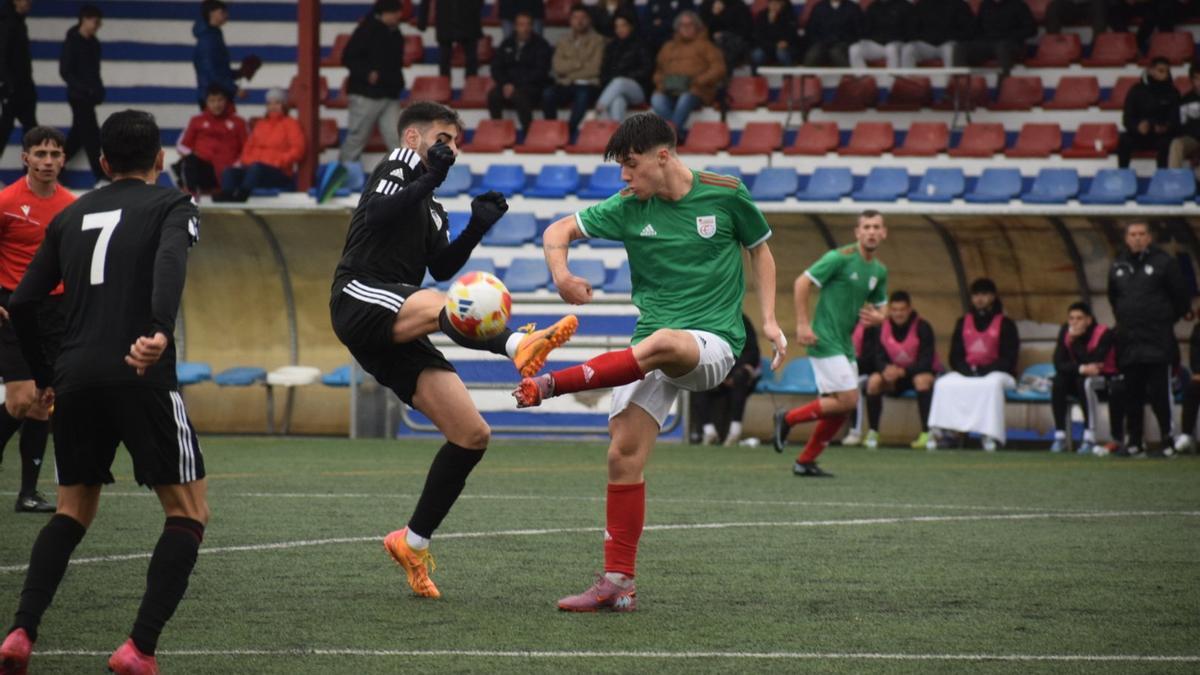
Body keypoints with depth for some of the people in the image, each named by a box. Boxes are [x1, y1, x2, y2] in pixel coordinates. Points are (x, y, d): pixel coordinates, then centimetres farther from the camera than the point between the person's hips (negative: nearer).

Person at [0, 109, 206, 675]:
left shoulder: (71, 216, 19)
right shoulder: (171, 205, 5)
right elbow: (170, 260, -18)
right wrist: (160, 331, -33)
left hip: (76, 379, 5)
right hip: (141, 375, -5)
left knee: (73, 511, 20)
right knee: (189, 511, 6)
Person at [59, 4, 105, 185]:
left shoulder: (93, 43, 8)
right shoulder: (72, 43, -14)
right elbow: (65, 71, -16)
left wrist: (99, 90, 7)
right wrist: (84, 89, -21)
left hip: (89, 96, 8)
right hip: (79, 96, -8)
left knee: (78, 135, 13)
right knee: (91, 136, -5)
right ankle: (101, 176, -1)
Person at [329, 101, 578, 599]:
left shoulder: (431, 210, 31)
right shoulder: (398, 166, 7)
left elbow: (443, 267, 22)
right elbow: (378, 213, -14)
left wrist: (477, 227, 10)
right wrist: (432, 178, -18)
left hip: (395, 337, 8)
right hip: (360, 299, -8)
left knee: (472, 434, -1)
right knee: (436, 305, -40)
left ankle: (413, 542, 8)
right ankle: (516, 346, -72)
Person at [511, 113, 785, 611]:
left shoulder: (725, 195, -2)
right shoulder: (628, 209, 3)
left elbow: (760, 249, 13)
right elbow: (558, 230, 8)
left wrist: (769, 321, 3)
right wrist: (560, 273, -14)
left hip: (714, 342, -4)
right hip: (650, 346, 4)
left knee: (662, 344, -40)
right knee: (624, 457, -9)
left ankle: (549, 385, -31)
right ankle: (618, 584, -3)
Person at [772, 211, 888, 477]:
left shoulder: (879, 271, 11)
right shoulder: (840, 258, -12)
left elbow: (880, 310, 21)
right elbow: (801, 283, -12)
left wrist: (876, 318, -4)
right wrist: (802, 324, -18)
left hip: (845, 345, 8)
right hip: (825, 342, -8)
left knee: (839, 409, 8)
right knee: (848, 400, -14)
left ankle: (806, 462, 18)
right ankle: (788, 418, 0)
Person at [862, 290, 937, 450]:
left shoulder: (922, 328, -18)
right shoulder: (882, 328, -6)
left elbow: (926, 361, -23)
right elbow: (879, 358, -7)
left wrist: (903, 371, -38)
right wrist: (886, 369, -32)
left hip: (922, 373, -4)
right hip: (894, 376, 4)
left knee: (922, 380, -37)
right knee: (874, 381, -23)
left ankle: (927, 433, -36)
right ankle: (872, 433, -17)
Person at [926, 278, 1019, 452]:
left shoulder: (1005, 325, 3)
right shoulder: (962, 323, 15)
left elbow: (1008, 359, -4)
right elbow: (954, 357, 11)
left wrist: (984, 371, -18)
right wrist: (966, 370, -12)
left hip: (995, 373, -3)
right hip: (966, 374, 4)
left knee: (992, 385, -38)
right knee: (943, 384, -25)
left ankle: (990, 436, -38)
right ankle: (937, 431, -35)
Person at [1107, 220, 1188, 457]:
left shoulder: (1163, 262, -3)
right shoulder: (1118, 266, 11)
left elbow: (1182, 297, 2)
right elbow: (1113, 298, 27)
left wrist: (1167, 320, 7)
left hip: (1158, 342, -5)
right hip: (1129, 342, 5)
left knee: (1160, 392, -8)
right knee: (1132, 394, 7)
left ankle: (1169, 440, -4)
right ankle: (1134, 442, 13)